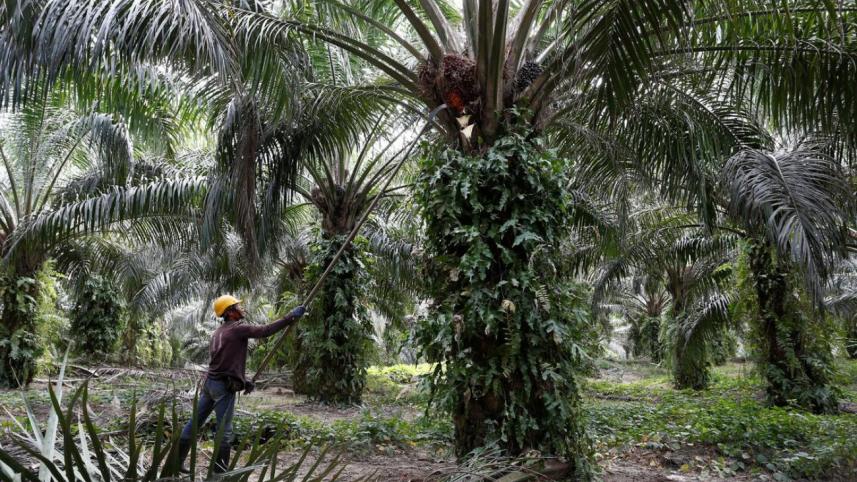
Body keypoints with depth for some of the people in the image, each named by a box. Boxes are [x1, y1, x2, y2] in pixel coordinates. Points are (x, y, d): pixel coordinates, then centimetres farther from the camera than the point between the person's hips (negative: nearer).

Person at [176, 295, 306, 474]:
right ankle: (220, 471, 5)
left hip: (210, 382, 9)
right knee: (224, 430, -1)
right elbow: (265, 331, -18)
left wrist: (243, 380, 19)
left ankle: (176, 461, 25)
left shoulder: (218, 332, 17)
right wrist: (292, 316, -15)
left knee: (195, 422, 16)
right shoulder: (238, 328, -10)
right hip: (224, 386, -9)